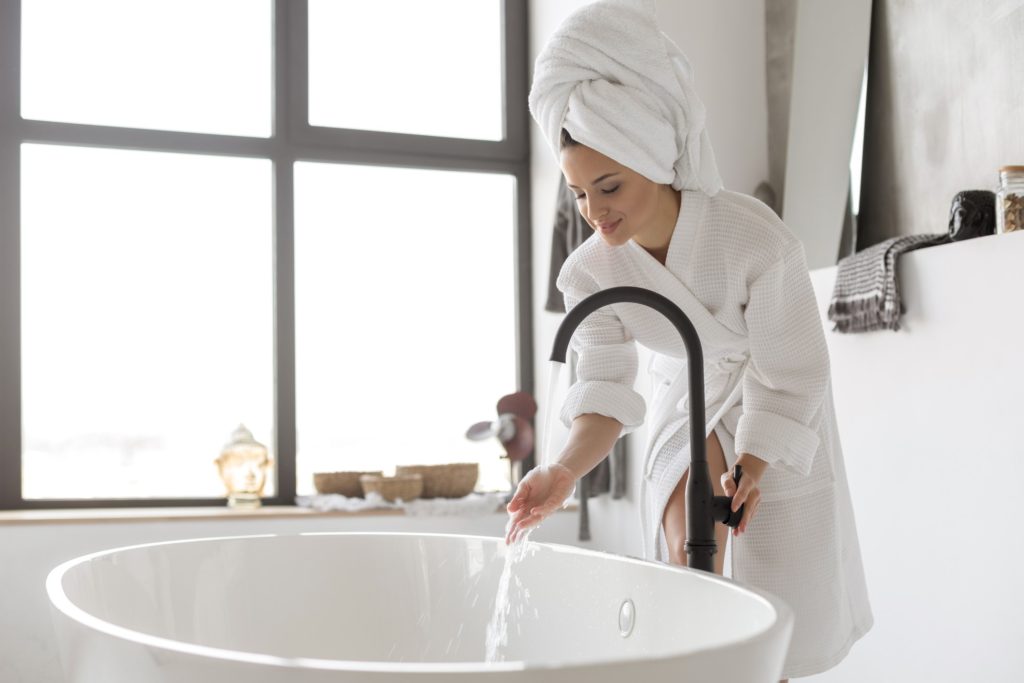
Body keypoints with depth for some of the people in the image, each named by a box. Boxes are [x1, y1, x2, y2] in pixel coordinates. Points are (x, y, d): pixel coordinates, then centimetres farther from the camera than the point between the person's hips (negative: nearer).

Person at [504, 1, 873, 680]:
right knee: (690, 562, -13)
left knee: (779, 601, 2)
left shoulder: (755, 239, -35)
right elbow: (607, 389, -21)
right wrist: (566, 471, -39)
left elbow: (788, 378, -26)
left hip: (777, 419, -2)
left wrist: (749, 469, -33)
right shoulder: (591, 272, -22)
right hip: (685, 404, 3)